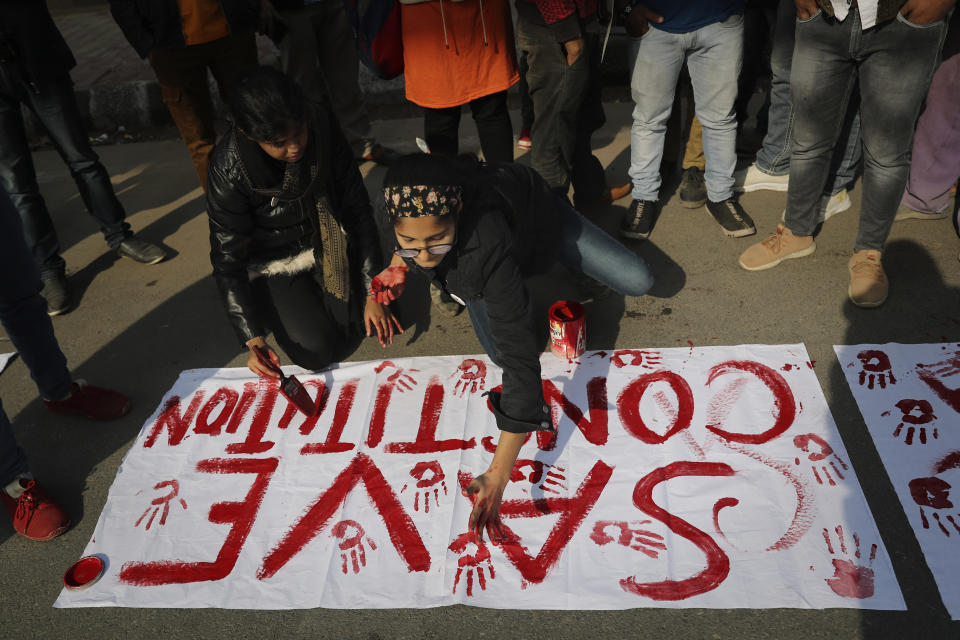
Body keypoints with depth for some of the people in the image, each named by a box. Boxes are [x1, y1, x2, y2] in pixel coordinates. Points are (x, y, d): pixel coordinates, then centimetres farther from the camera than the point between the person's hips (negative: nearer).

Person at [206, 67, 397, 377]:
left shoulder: (322, 125, -22)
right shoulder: (230, 172, -29)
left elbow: (358, 209, -14)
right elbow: (227, 261, -20)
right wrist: (253, 339, -27)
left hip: (330, 245, 3)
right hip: (279, 263, -2)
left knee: (355, 326, -12)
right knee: (316, 351, -12)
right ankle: (266, 298, 17)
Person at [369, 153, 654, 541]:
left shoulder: (487, 244, -51)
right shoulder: (406, 207, -37)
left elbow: (520, 360, -49)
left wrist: (498, 475, -50)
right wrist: (401, 262, -24)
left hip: (539, 215, -3)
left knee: (639, 282, -4)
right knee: (499, 352, -5)